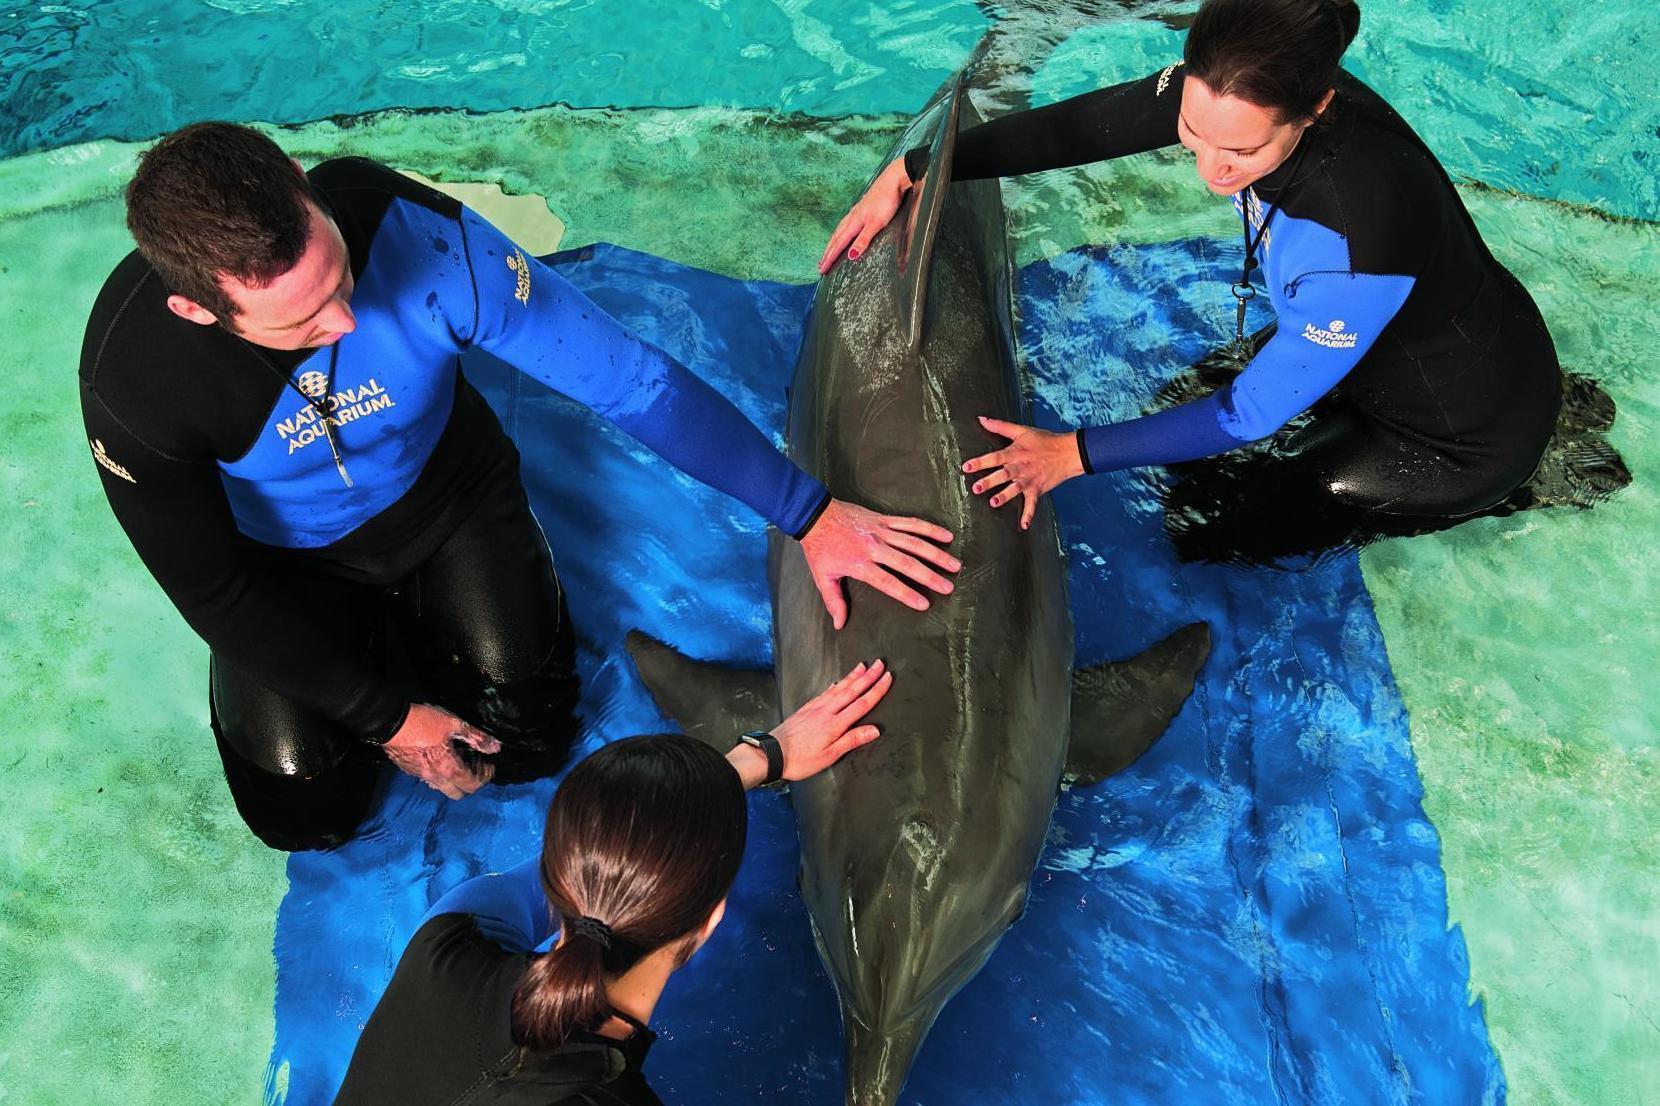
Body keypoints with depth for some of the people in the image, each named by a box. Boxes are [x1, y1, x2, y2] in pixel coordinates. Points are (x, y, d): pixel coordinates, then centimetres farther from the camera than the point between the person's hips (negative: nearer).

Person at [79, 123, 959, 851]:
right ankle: (376, 638, 25)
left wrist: (811, 515, -27)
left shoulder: (409, 228, -37)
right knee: (306, 810, -4)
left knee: (525, 740, -4)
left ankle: (413, 618, 25)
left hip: (444, 489, 0)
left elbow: (629, 378, -30)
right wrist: (387, 718, -15)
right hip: (289, 564, 0)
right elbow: (211, 591, -19)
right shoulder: (131, 376, -35)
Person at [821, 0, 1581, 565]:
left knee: (1203, 521, 0)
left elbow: (1253, 413, -29)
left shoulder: (1360, 235, -42)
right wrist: (910, 172, -13)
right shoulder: (1241, 93, -24)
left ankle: (1474, 499, 11)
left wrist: (1075, 454, -24)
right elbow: (1085, 124, -13)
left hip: (1465, 432, -7)